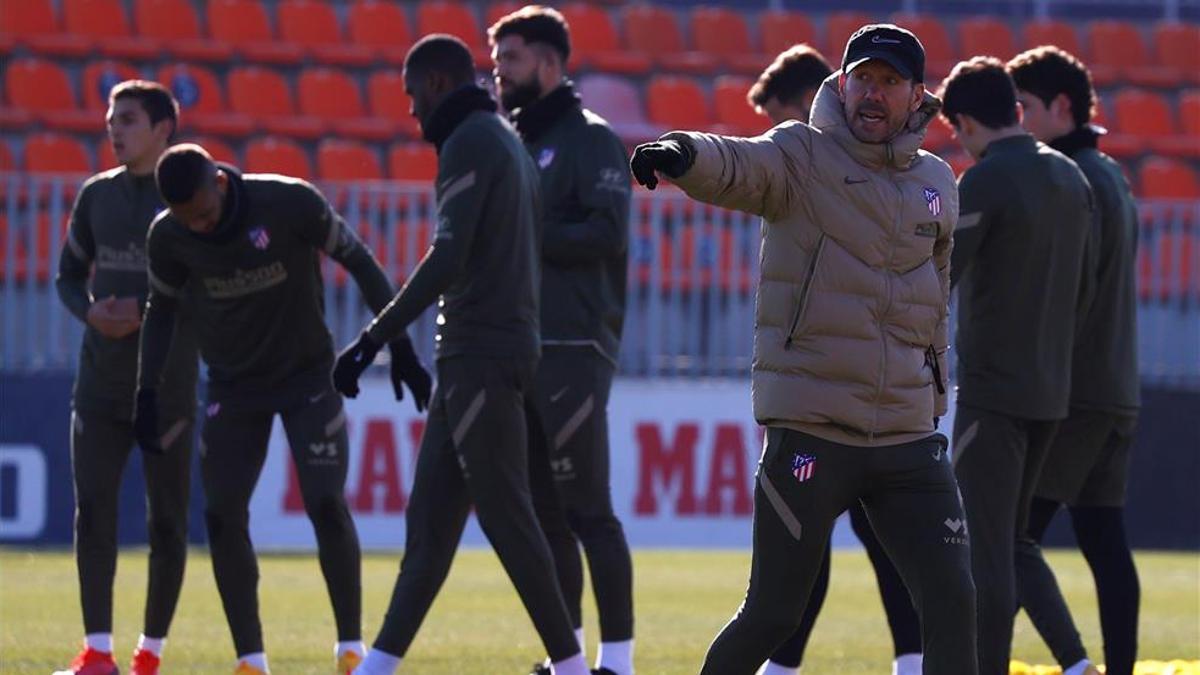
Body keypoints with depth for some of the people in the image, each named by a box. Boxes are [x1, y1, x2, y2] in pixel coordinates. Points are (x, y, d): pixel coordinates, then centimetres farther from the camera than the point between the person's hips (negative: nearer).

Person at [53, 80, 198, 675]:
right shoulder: (97, 195, 9)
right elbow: (69, 275, 17)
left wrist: (144, 311, -18)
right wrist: (90, 314, -5)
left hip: (168, 385, -3)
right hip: (100, 380, 3)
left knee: (166, 520, 2)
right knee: (92, 508, -8)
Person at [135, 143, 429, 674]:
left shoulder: (290, 203, -22)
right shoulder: (169, 237, -12)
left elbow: (358, 262, -11)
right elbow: (162, 307, 6)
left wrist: (400, 347, -12)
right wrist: (148, 390, 0)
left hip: (308, 376, -3)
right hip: (233, 387, 3)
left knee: (326, 503, -13)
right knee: (221, 513, -6)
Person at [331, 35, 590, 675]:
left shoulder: (470, 143, -11)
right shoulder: (509, 143, 19)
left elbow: (449, 257, -22)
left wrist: (373, 339, -23)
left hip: (479, 354, -10)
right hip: (475, 356, 10)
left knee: (505, 516, -6)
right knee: (428, 519, 8)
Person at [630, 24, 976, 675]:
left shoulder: (935, 184, 11)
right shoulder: (801, 157, -4)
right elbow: (737, 166, -26)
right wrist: (684, 155, -48)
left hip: (908, 437, 4)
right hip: (807, 431, -4)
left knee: (951, 599, -4)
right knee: (773, 614, -2)